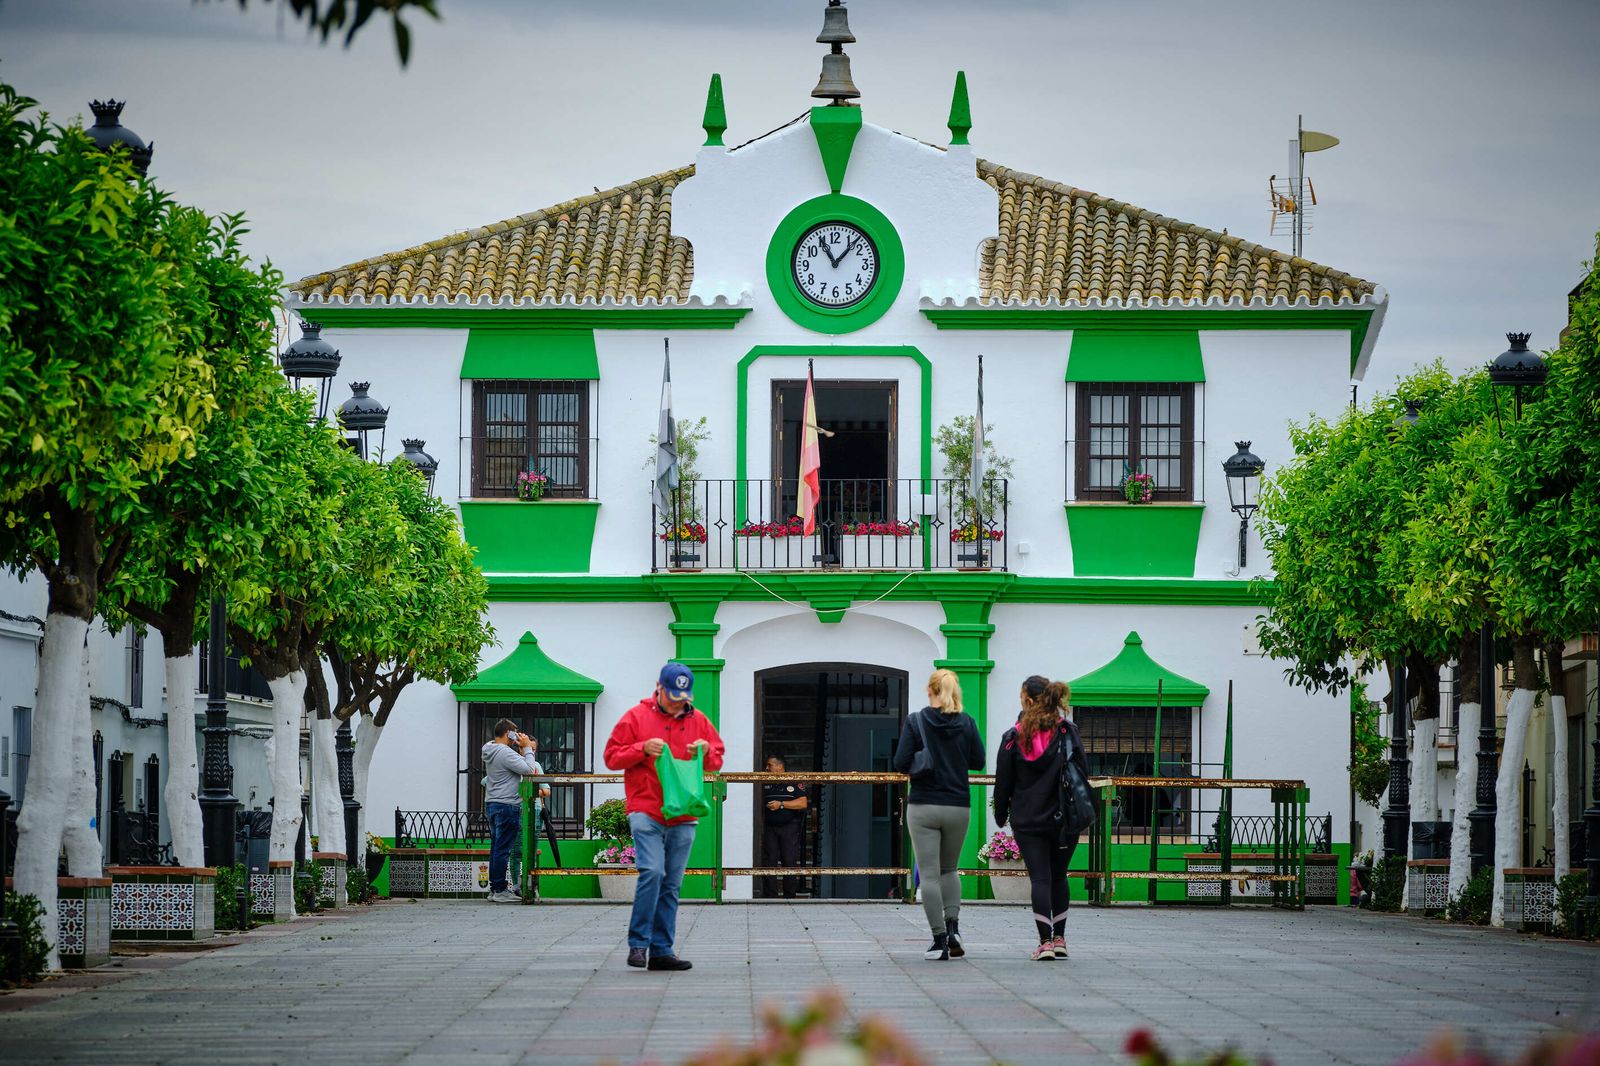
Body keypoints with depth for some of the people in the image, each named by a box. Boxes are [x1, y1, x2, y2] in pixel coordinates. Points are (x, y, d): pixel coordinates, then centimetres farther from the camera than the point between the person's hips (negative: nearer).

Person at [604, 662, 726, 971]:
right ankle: (638, 943, -11)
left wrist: (706, 751, -3)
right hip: (646, 812, -4)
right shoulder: (636, 717, 3)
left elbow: (717, 761, 20)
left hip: (682, 817, 4)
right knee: (652, 871, -19)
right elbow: (612, 757, 3)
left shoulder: (698, 721, 13)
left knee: (671, 884, 5)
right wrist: (643, 749, -13)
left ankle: (661, 951, 8)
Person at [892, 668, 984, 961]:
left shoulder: (915, 722, -7)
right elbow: (978, 761, 5)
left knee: (929, 874, 1)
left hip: (923, 807, -3)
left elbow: (901, 763, -11)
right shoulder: (966, 723, -1)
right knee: (949, 869, 20)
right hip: (958, 806, 3)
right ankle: (952, 924, 0)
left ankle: (939, 940, -5)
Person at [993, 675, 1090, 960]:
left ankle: (1045, 941, -9)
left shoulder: (1013, 737, -4)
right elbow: (1083, 773, -2)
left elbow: (1003, 781, 1)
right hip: (1063, 818, 1)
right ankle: (1059, 939, 18)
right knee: (1058, 877, 15)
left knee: (1039, 878, 0)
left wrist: (1000, 815, 14)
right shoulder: (1068, 732, -3)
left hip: (1027, 821, -1)